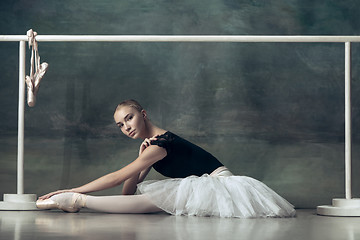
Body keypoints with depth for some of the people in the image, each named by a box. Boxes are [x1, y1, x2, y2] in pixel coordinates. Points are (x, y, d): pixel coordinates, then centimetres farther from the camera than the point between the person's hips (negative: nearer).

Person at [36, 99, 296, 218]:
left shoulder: (160, 145, -15)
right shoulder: (151, 145, 15)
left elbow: (116, 177, -18)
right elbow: (128, 192, 6)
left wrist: (73, 191, -16)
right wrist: (140, 158, -8)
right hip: (200, 187, 12)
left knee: (148, 201, -23)